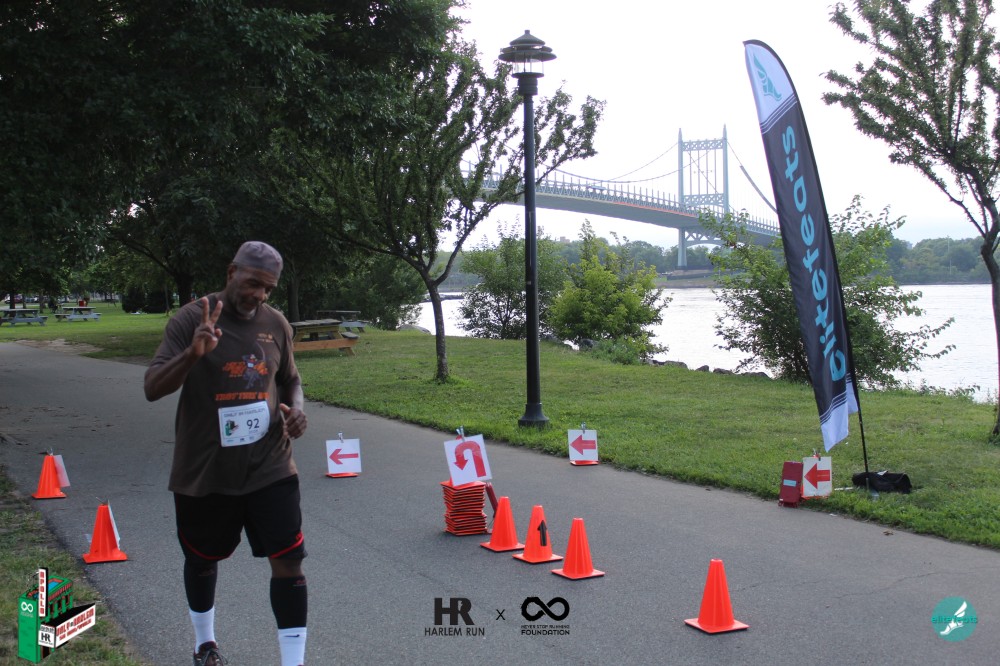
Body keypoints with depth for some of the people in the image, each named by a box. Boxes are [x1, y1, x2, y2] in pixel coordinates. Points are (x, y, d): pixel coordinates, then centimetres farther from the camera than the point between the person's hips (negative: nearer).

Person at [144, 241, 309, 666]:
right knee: (202, 559, 18)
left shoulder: (276, 323, 1)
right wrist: (193, 353, -35)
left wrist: (296, 408, -5)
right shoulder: (192, 319, -11)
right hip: (205, 470, -2)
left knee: (288, 561, -7)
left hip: (269, 466, 2)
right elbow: (152, 388, -16)